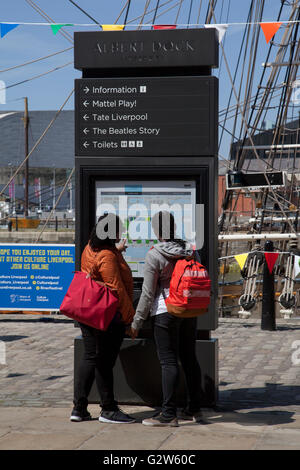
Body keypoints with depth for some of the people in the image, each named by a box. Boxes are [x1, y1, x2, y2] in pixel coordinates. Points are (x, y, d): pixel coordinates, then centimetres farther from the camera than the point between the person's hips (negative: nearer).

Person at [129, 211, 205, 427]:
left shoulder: (154, 255, -12)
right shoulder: (190, 249, 5)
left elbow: (148, 293, -11)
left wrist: (136, 322, -4)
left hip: (166, 311, -6)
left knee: (168, 361, -5)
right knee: (189, 358, 14)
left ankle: (169, 414, -5)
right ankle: (194, 409, 22)